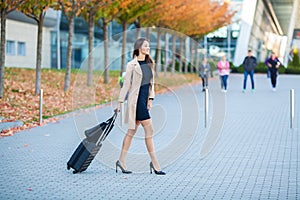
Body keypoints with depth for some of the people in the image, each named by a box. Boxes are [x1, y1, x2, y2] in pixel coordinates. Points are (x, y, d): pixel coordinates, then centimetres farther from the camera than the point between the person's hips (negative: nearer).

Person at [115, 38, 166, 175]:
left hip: (144, 99, 8)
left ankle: (121, 161, 16)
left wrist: (150, 98, 7)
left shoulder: (149, 63, 13)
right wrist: (120, 102, -6)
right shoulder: (132, 65, -8)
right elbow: (126, 84, -7)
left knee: (132, 131, 10)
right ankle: (154, 163, -3)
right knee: (149, 130, -8)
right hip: (136, 100, -8)